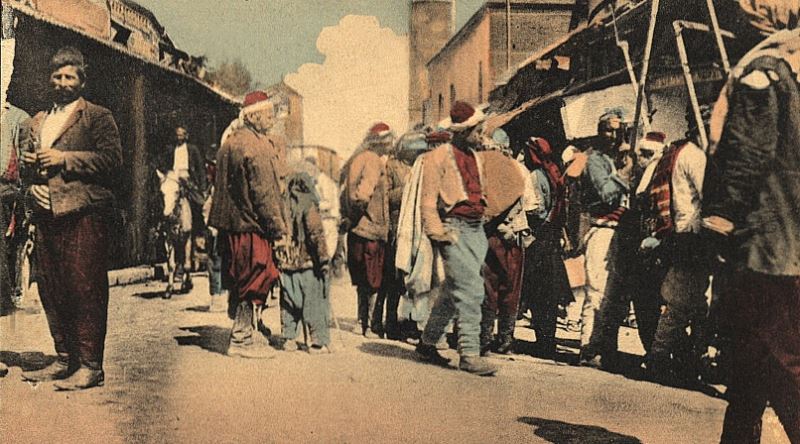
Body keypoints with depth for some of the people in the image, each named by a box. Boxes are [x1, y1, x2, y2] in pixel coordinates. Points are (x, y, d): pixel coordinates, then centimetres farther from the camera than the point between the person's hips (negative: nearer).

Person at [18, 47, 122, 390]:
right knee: (51, 290, 9)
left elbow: (112, 159, -9)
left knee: (85, 287, -8)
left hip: (84, 214, -7)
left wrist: (63, 158, -12)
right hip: (46, 214, 7)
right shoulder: (38, 121, 23)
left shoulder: (98, 117, 3)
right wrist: (30, 164, 3)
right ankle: (65, 359, 19)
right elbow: (25, 161, 28)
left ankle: (90, 365, -4)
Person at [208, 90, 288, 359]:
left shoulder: (229, 143, 16)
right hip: (252, 226, -10)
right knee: (255, 283, -2)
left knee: (239, 284, 17)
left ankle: (240, 336, 26)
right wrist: (279, 230, -14)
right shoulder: (257, 146, -14)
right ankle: (243, 340, 3)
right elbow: (265, 194, -18)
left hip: (231, 225, 10)